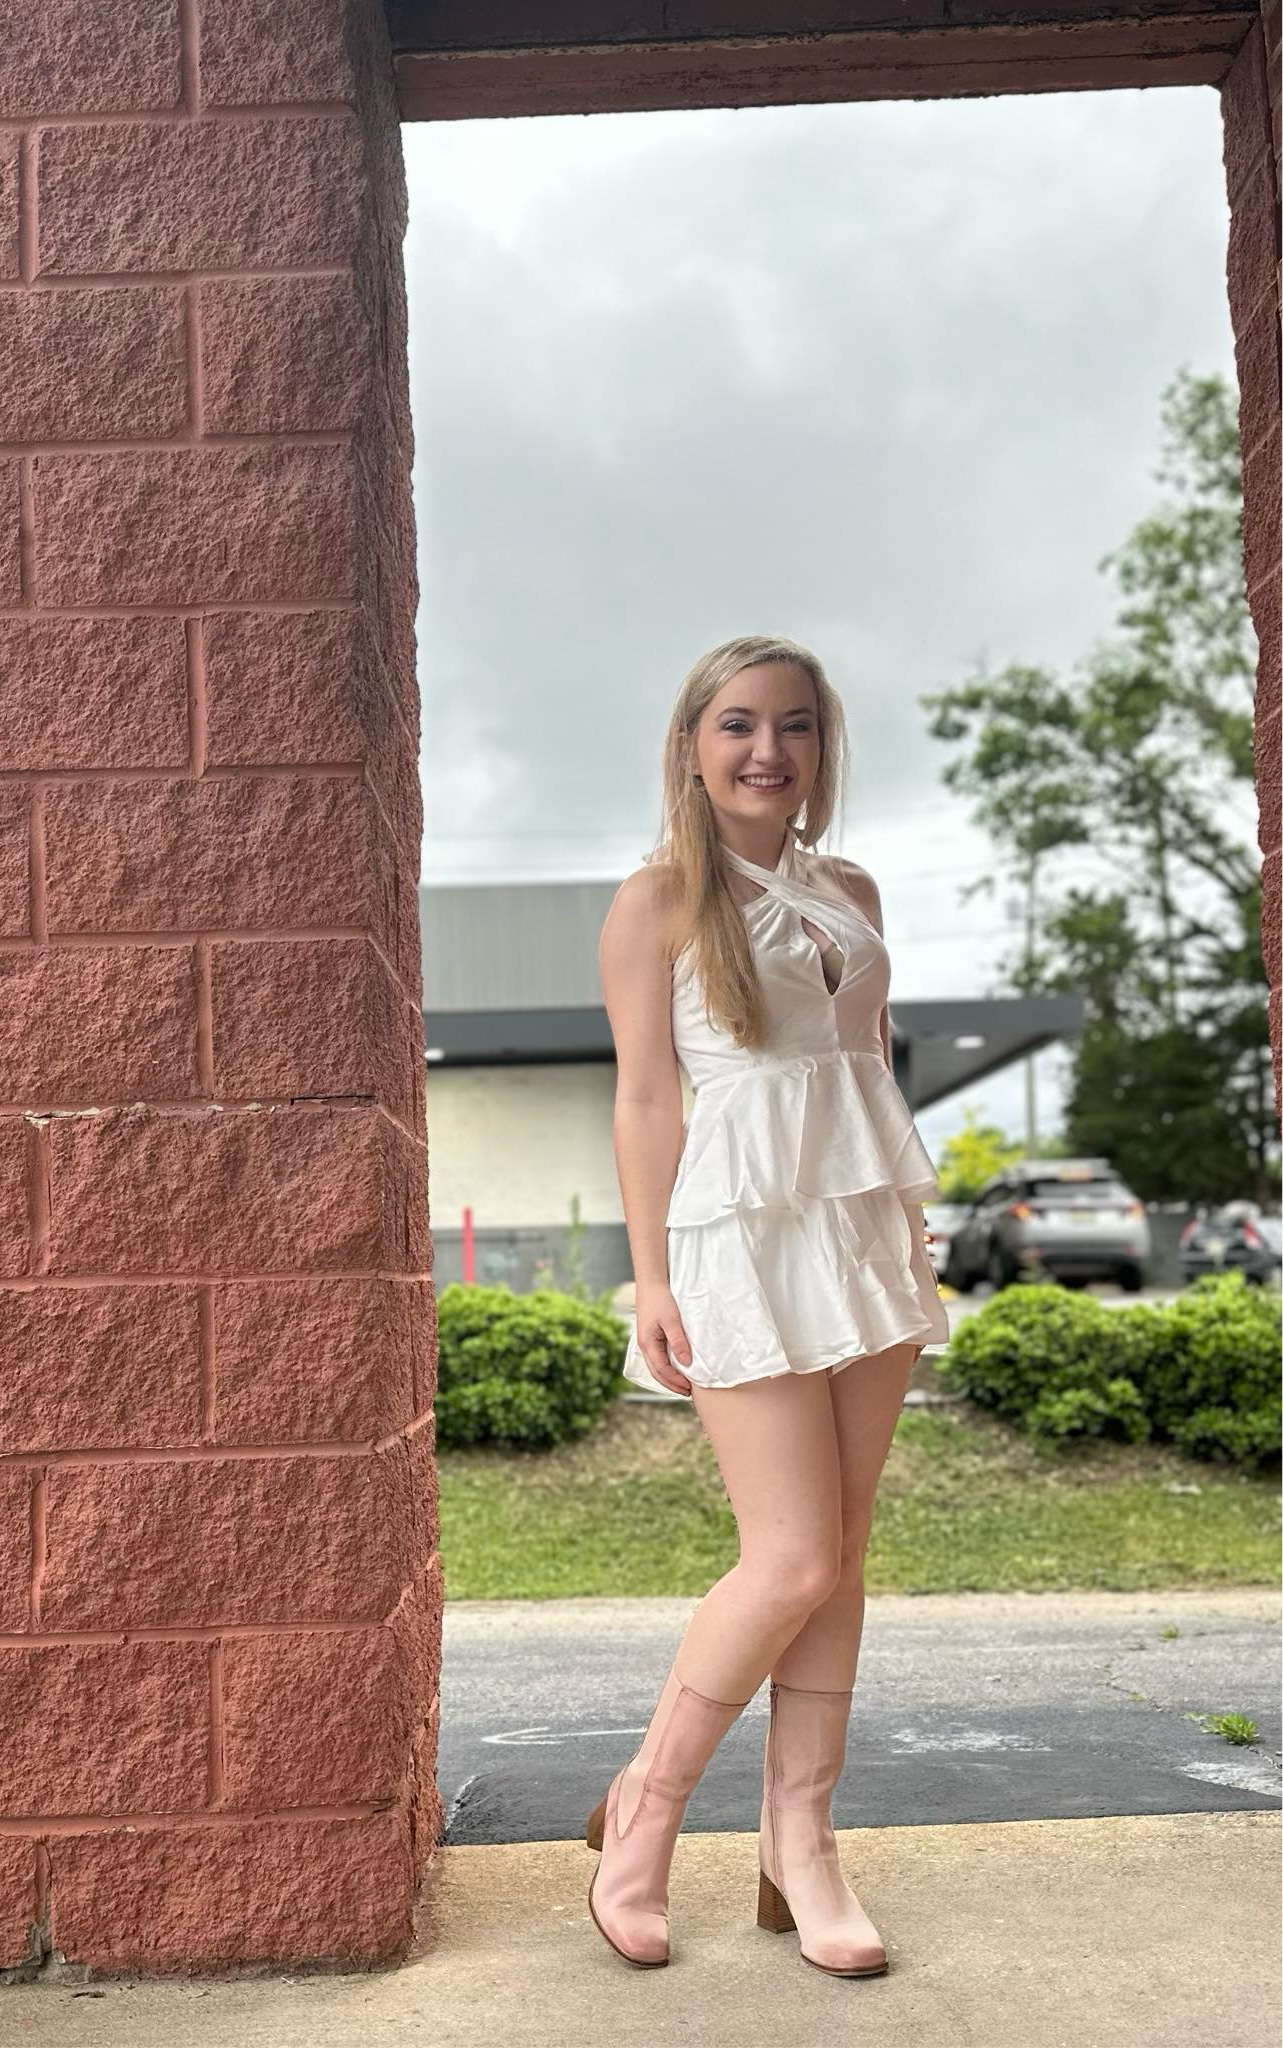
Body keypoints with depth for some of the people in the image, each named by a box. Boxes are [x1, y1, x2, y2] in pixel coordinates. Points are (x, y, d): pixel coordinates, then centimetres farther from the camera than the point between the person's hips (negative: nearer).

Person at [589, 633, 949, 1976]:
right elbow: (643, 1098, -6)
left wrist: (911, 1241, 14)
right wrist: (652, 1280, -11)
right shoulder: (657, 899, -2)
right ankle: (645, 1806, 16)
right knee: (792, 1561, -6)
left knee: (840, 1556, 6)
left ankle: (798, 1844, 18)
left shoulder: (851, 892, 13)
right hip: (741, 1234, -6)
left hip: (863, 1225, 6)